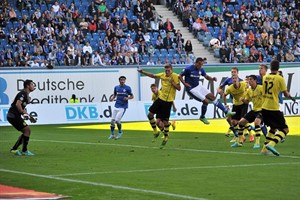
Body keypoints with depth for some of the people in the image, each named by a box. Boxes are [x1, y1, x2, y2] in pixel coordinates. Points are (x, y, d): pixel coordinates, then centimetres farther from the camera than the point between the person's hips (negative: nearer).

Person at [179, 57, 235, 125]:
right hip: (191, 89, -7)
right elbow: (180, 76, -9)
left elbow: (206, 76, 13)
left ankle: (226, 112, 5)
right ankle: (202, 117, 11)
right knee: (205, 101, -13)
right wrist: (185, 84, -21)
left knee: (212, 96, 1)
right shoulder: (188, 69, -17)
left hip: (198, 86, 7)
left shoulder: (201, 69, 1)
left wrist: (212, 78, -8)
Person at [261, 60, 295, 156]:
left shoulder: (265, 77, 6)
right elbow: (286, 94, -6)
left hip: (264, 108, 7)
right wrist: (290, 96, 17)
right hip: (273, 108, -7)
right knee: (285, 129, 0)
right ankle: (271, 144, -21)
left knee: (273, 128, 24)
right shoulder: (279, 78, -10)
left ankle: (264, 149, 21)